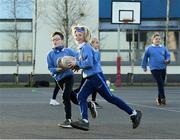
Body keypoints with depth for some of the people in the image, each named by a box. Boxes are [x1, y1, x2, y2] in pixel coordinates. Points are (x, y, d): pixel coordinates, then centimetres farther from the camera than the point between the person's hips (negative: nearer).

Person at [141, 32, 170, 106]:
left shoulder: (163, 48, 9)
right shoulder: (149, 48, 1)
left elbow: (168, 55, 10)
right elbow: (145, 58, 10)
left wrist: (167, 60, -12)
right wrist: (144, 66, 14)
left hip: (163, 68, 4)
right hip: (154, 69, -4)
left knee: (161, 84, 9)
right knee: (160, 84, -14)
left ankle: (159, 99, 23)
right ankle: (163, 98, -11)